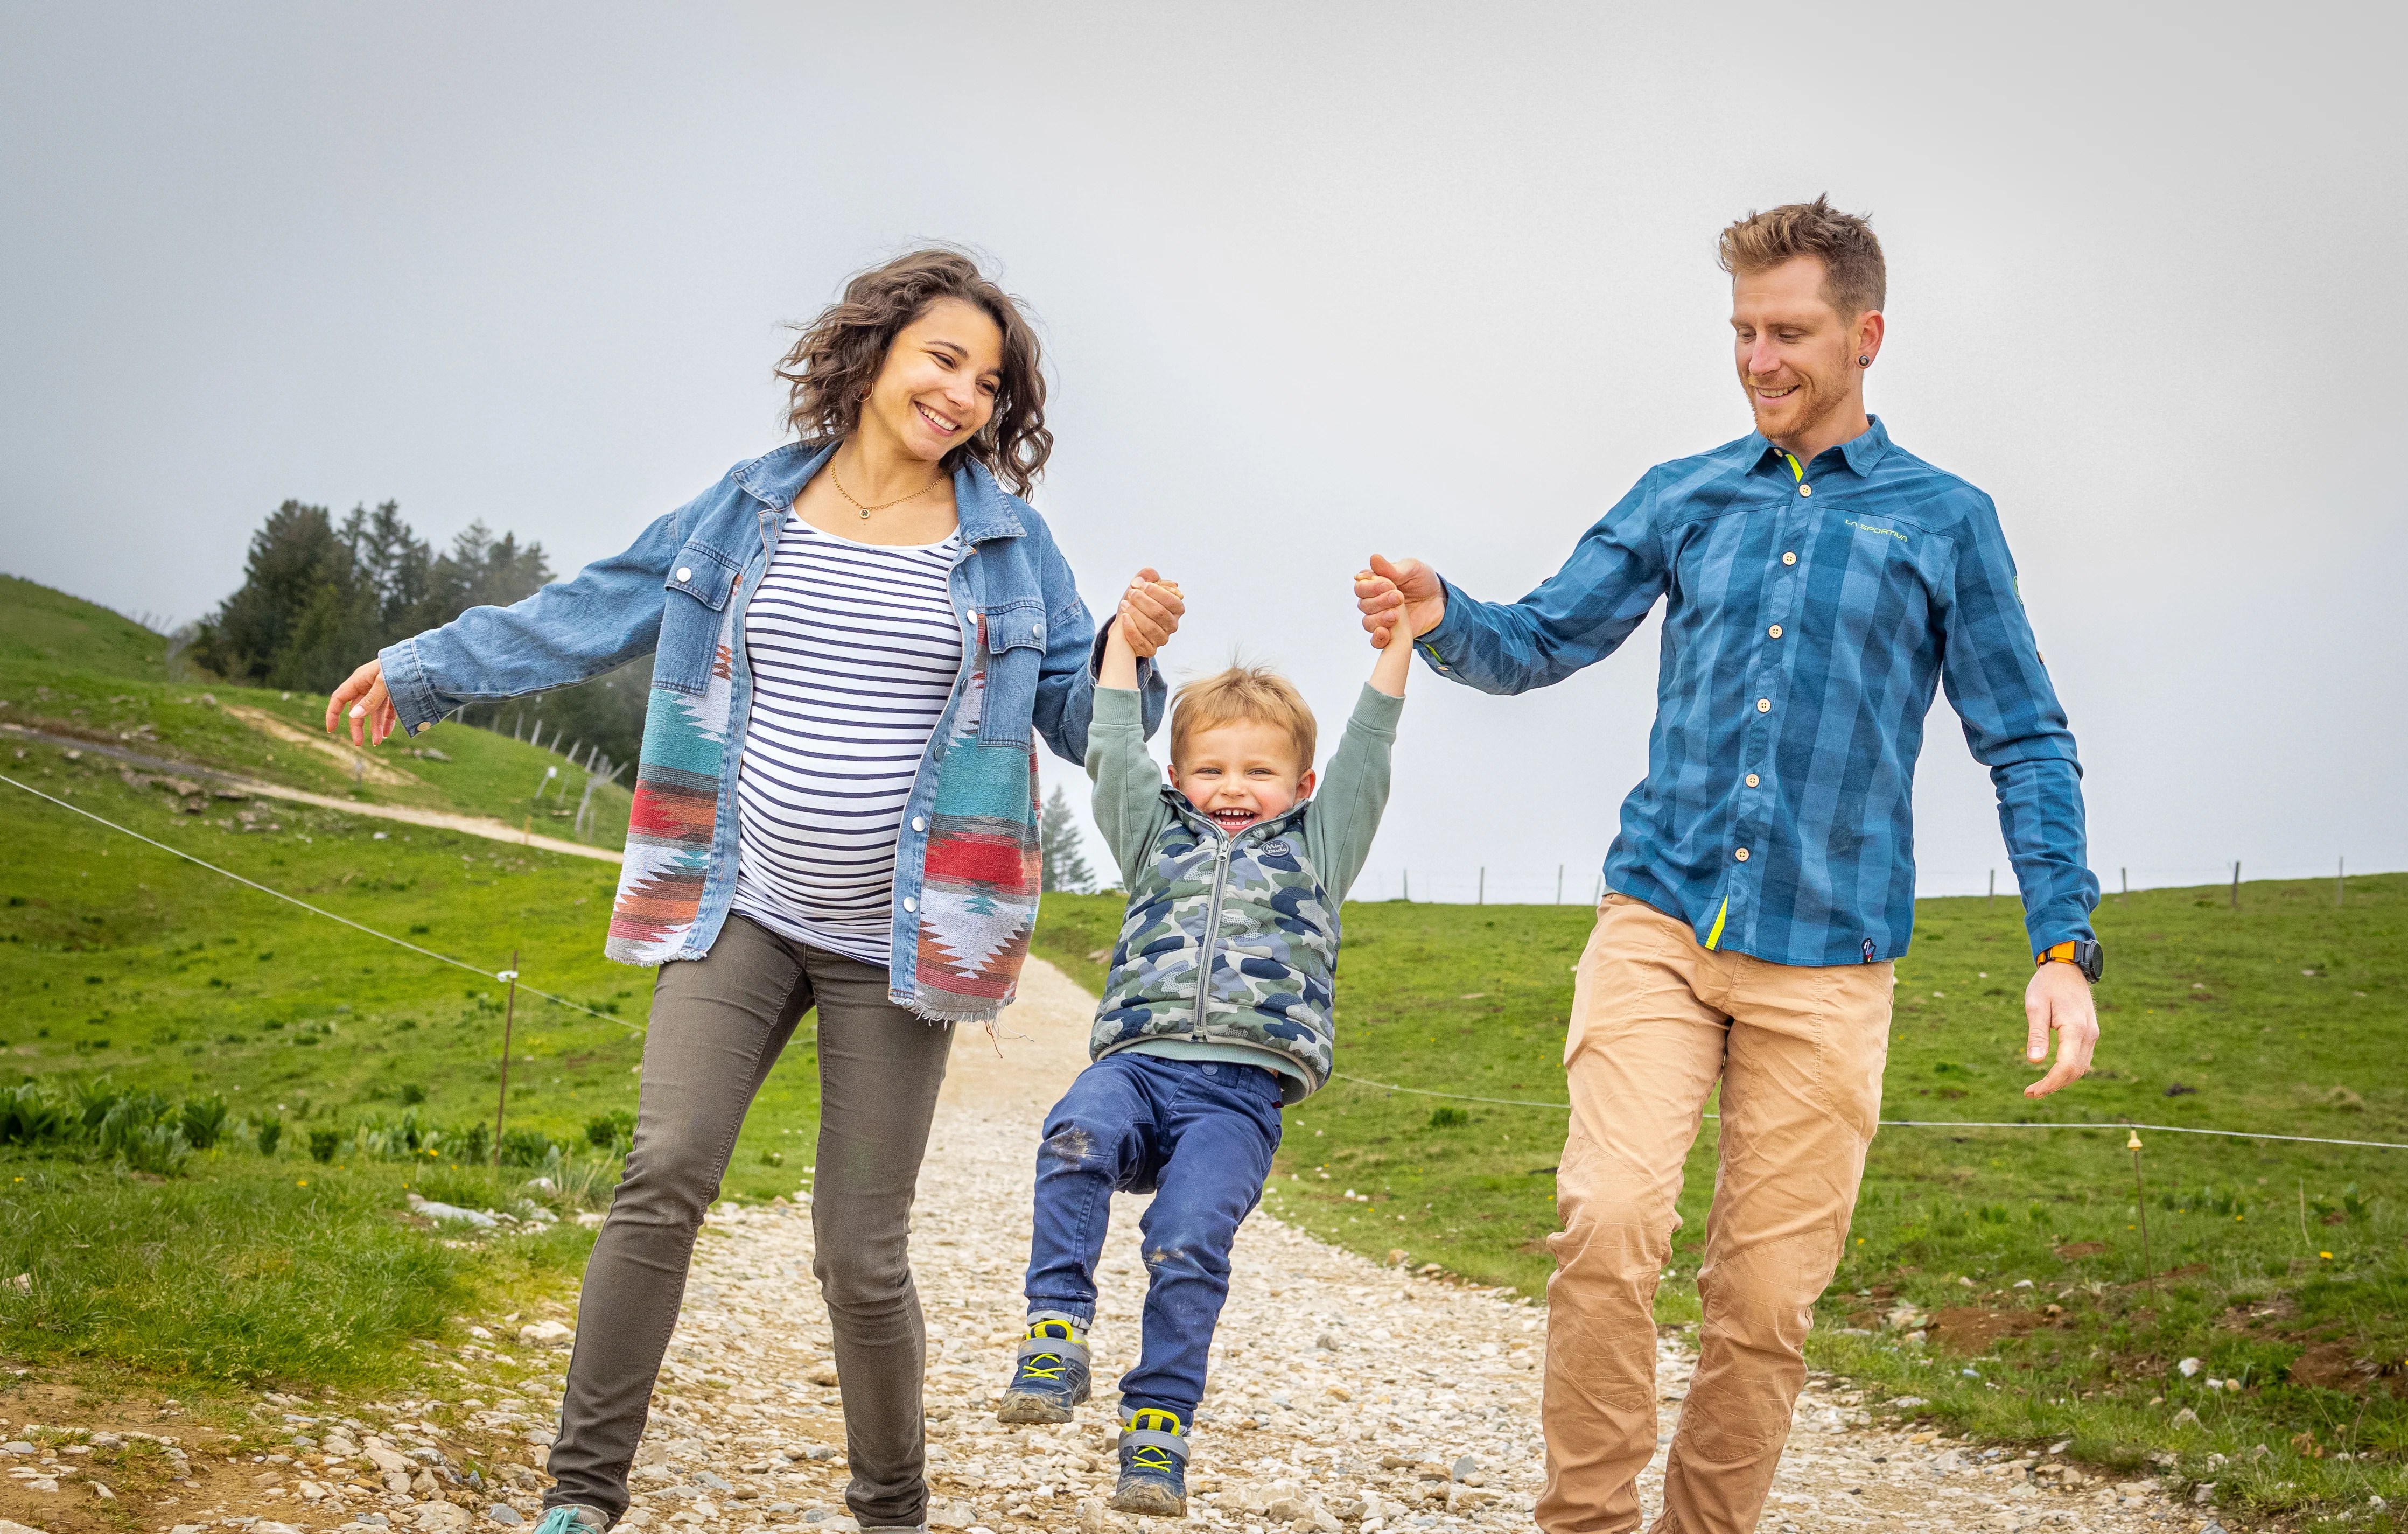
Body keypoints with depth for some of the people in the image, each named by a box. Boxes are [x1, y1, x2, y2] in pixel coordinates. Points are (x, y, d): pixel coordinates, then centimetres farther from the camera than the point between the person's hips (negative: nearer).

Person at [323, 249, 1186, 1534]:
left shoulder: (1007, 540, 3)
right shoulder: (752, 509, 7)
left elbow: (1077, 717, 6)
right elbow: (594, 610, 17)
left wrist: (1130, 657, -16)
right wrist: (430, 665, 22)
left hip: (893, 944, -1)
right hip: (743, 910, 1)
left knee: (859, 1254, -2)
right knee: (664, 1174, -16)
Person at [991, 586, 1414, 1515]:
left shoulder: (1317, 848, 25)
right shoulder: (1158, 837, 29)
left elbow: (1367, 755, 19)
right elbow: (1113, 750, 26)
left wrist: (1397, 640, 14)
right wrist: (1125, 637, 25)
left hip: (1241, 1089, -1)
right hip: (1136, 1061, 1)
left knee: (1189, 1239, -24)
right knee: (1076, 1139, -34)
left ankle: (1158, 1431, -16)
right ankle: (1056, 1338, -31)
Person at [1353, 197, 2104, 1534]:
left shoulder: (1944, 520, 7)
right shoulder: (1683, 499, 13)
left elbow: (2026, 745, 6)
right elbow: (1544, 641, 11)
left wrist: (2063, 946, -3)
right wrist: (1440, 620, -12)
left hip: (1826, 960, -1)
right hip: (1658, 921, 1)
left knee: (1766, 1294, 0)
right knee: (1607, 1219, -18)